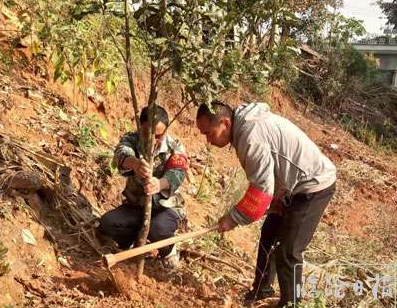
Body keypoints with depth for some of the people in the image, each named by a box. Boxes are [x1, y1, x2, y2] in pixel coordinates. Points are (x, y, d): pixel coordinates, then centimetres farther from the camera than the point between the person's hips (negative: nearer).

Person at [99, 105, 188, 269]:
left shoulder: (175, 149, -14)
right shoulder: (131, 139, -11)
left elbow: (176, 175, -32)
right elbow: (121, 154, -34)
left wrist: (159, 184, -57)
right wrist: (135, 163, -60)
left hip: (166, 208, -2)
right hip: (134, 206, 3)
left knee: (158, 229, -33)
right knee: (106, 223, -22)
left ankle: (168, 250, 2)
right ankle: (134, 241, 9)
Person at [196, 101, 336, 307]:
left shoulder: (250, 133, -28)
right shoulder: (247, 124, 2)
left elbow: (262, 187, -28)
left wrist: (233, 218, -20)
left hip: (314, 186, -10)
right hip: (296, 185, 10)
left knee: (287, 251, -4)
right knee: (268, 237, 17)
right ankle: (262, 289, 35)